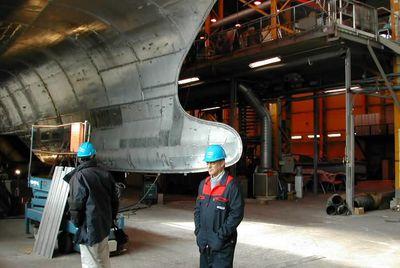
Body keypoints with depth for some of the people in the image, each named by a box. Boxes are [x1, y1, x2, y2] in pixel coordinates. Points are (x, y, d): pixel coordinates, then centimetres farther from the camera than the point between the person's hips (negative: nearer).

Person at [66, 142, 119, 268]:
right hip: (105, 225, 7)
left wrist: (76, 222, 0)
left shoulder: (79, 176, -13)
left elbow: (76, 204, -15)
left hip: (89, 228, -6)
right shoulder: (106, 174, 6)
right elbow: (114, 200, 11)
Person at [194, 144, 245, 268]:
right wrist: (198, 231, 3)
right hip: (204, 243, 7)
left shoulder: (231, 185, -12)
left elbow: (237, 213, -16)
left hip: (222, 245, -6)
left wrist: (221, 235, -16)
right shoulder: (204, 184, 10)